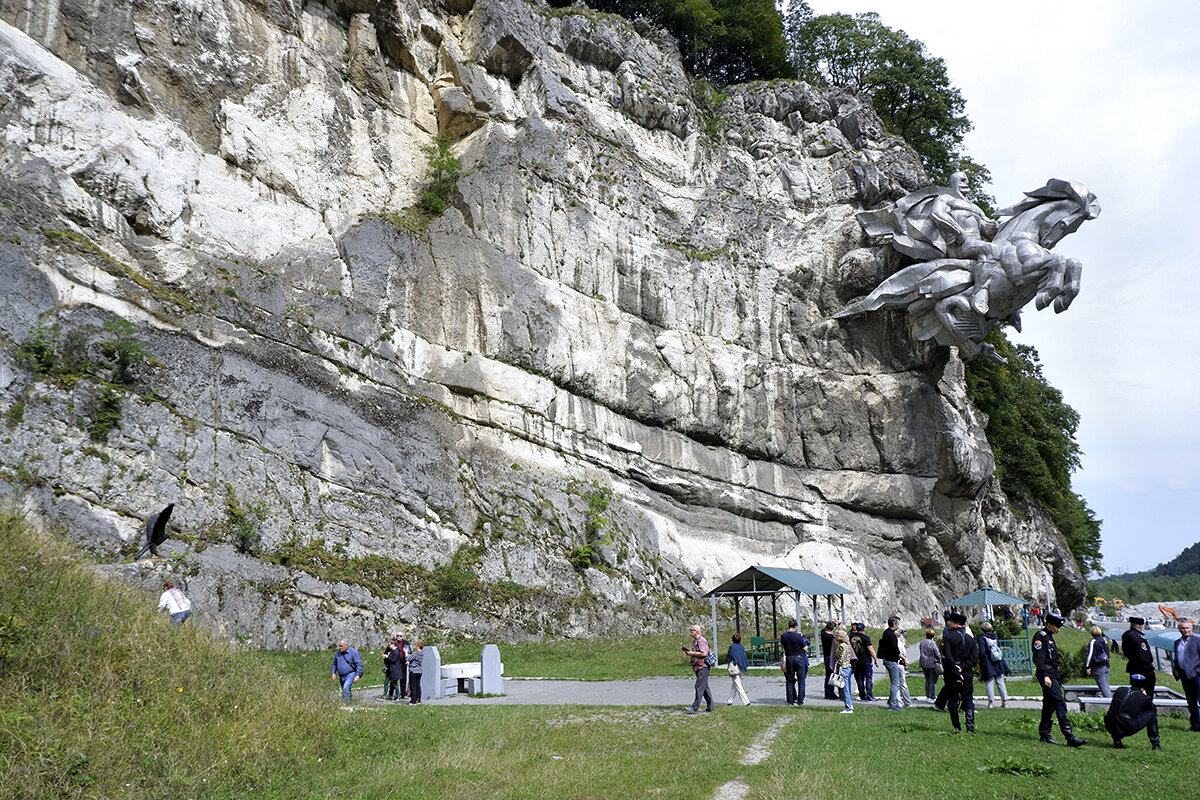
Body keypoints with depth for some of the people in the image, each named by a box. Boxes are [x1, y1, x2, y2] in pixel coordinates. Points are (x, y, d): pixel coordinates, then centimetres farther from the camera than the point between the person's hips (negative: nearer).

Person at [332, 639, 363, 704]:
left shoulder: (353, 652, -10)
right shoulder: (338, 653, 5)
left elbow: (359, 665, -10)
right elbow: (334, 664, 20)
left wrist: (357, 676, -16)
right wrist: (333, 673, 7)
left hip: (350, 674, -6)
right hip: (341, 676, 6)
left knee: (346, 688, -25)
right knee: (344, 691, 13)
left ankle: (347, 703, -24)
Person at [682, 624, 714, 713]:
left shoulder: (701, 640, -13)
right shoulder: (694, 641, 19)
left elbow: (704, 653, -22)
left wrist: (692, 653, -16)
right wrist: (688, 651, 9)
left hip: (703, 666, -11)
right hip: (698, 667, 11)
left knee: (699, 687, -12)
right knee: (705, 687, 12)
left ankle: (695, 707, -15)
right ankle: (710, 707, 17)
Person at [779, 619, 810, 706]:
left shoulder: (783, 636, 0)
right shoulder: (798, 637, -13)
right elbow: (805, 649, -6)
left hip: (789, 659, 4)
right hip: (799, 658, -4)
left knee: (789, 681, 11)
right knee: (801, 680, 5)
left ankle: (790, 700, 10)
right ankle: (800, 701, 4)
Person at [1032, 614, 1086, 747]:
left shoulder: (1049, 637, 20)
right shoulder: (1040, 636, -11)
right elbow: (1038, 658, -20)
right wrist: (1045, 676, -27)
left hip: (1053, 674, 10)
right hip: (1047, 674, -10)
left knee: (1049, 704, 12)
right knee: (1060, 703, -15)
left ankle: (1044, 734, 17)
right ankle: (1070, 737, -18)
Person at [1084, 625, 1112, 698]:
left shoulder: (1093, 642, -11)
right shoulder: (1104, 641, 11)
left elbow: (1090, 655, -15)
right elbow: (1107, 653, 21)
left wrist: (1088, 667, -13)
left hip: (1098, 668, -7)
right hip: (1106, 666, 7)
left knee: (1103, 687, -6)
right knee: (1106, 687, 13)